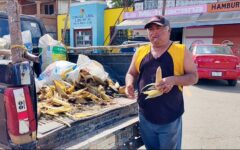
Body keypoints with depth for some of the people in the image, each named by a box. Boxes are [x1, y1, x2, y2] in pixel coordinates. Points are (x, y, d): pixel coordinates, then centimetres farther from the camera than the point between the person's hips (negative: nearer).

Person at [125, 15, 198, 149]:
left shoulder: (181, 50, -3)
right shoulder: (140, 52, 6)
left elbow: (193, 76, -3)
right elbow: (131, 73, 14)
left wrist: (174, 80, -22)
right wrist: (129, 83, -9)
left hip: (170, 117, -3)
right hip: (145, 116, 3)